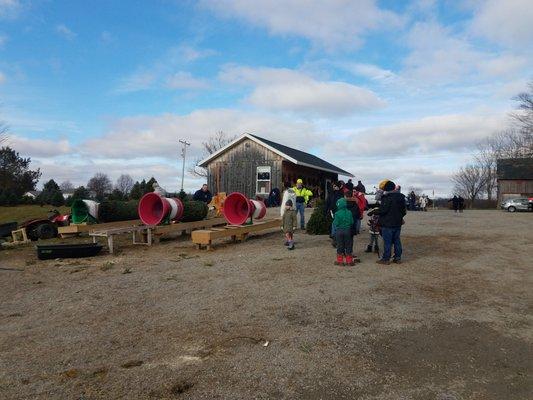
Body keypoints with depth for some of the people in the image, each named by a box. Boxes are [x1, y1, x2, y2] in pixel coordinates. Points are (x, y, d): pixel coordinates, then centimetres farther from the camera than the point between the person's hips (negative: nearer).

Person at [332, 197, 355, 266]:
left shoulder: (337, 213, -15)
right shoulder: (349, 213, -5)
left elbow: (335, 223, -12)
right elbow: (352, 222, 1)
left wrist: (334, 231, 4)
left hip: (339, 231, -2)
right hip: (347, 231, 2)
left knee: (340, 246, 8)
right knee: (348, 245, 11)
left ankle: (340, 261, 13)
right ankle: (349, 261, 17)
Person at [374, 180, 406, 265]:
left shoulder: (387, 197, -17)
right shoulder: (401, 197, 10)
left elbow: (383, 210, -22)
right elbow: (403, 210, 16)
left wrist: (374, 212, -9)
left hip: (388, 224, -8)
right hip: (398, 223, 8)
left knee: (387, 242, -2)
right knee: (397, 240, 14)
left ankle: (386, 259, 4)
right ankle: (398, 258, 19)